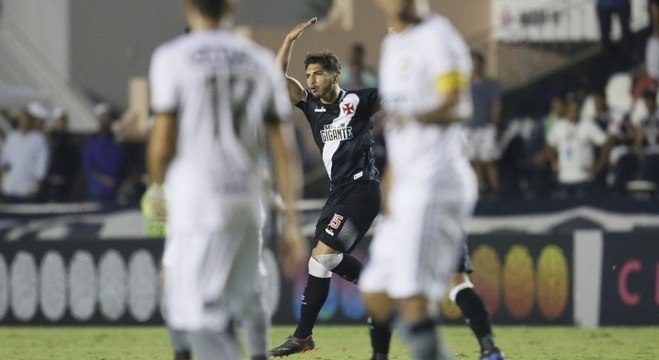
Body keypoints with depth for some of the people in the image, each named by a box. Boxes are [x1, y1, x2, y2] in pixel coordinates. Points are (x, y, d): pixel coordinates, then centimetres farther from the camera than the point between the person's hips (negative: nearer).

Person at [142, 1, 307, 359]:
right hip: (246, 200, 5)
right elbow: (284, 151, 6)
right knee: (222, 321, 16)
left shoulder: (172, 57, -3)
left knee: (199, 321, -7)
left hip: (196, 204, -5)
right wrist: (291, 223, 8)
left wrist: (157, 187, 15)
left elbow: (163, 141, -5)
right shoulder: (261, 61, 10)